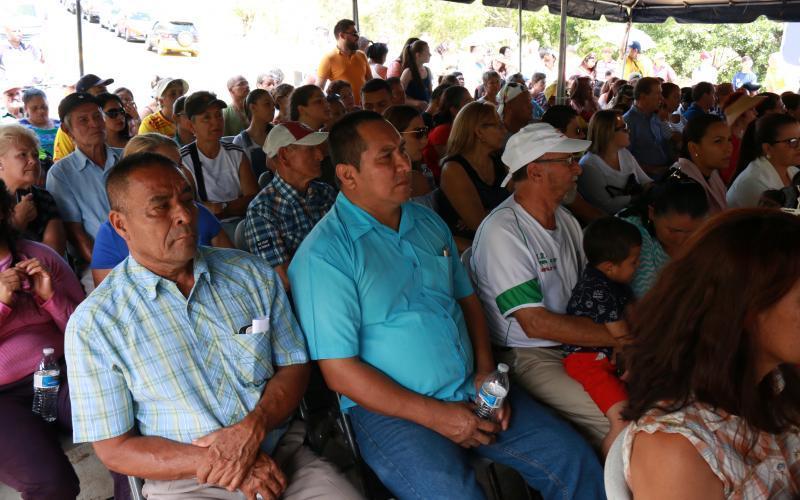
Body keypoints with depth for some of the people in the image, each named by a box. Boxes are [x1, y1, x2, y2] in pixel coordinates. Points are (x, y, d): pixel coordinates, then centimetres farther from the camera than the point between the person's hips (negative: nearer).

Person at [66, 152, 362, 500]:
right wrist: (210, 461, -15)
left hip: (284, 455, 1)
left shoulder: (252, 274, 5)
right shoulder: (92, 325, -4)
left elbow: (294, 365, 7)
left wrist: (252, 428, -12)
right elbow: (115, 449, -3)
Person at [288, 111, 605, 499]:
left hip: (472, 393, 7)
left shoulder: (429, 223, 11)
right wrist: (434, 415, -15)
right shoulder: (324, 253, -13)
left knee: (576, 463, 0)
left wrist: (486, 370, 2)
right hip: (391, 409, -6)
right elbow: (340, 372, -15)